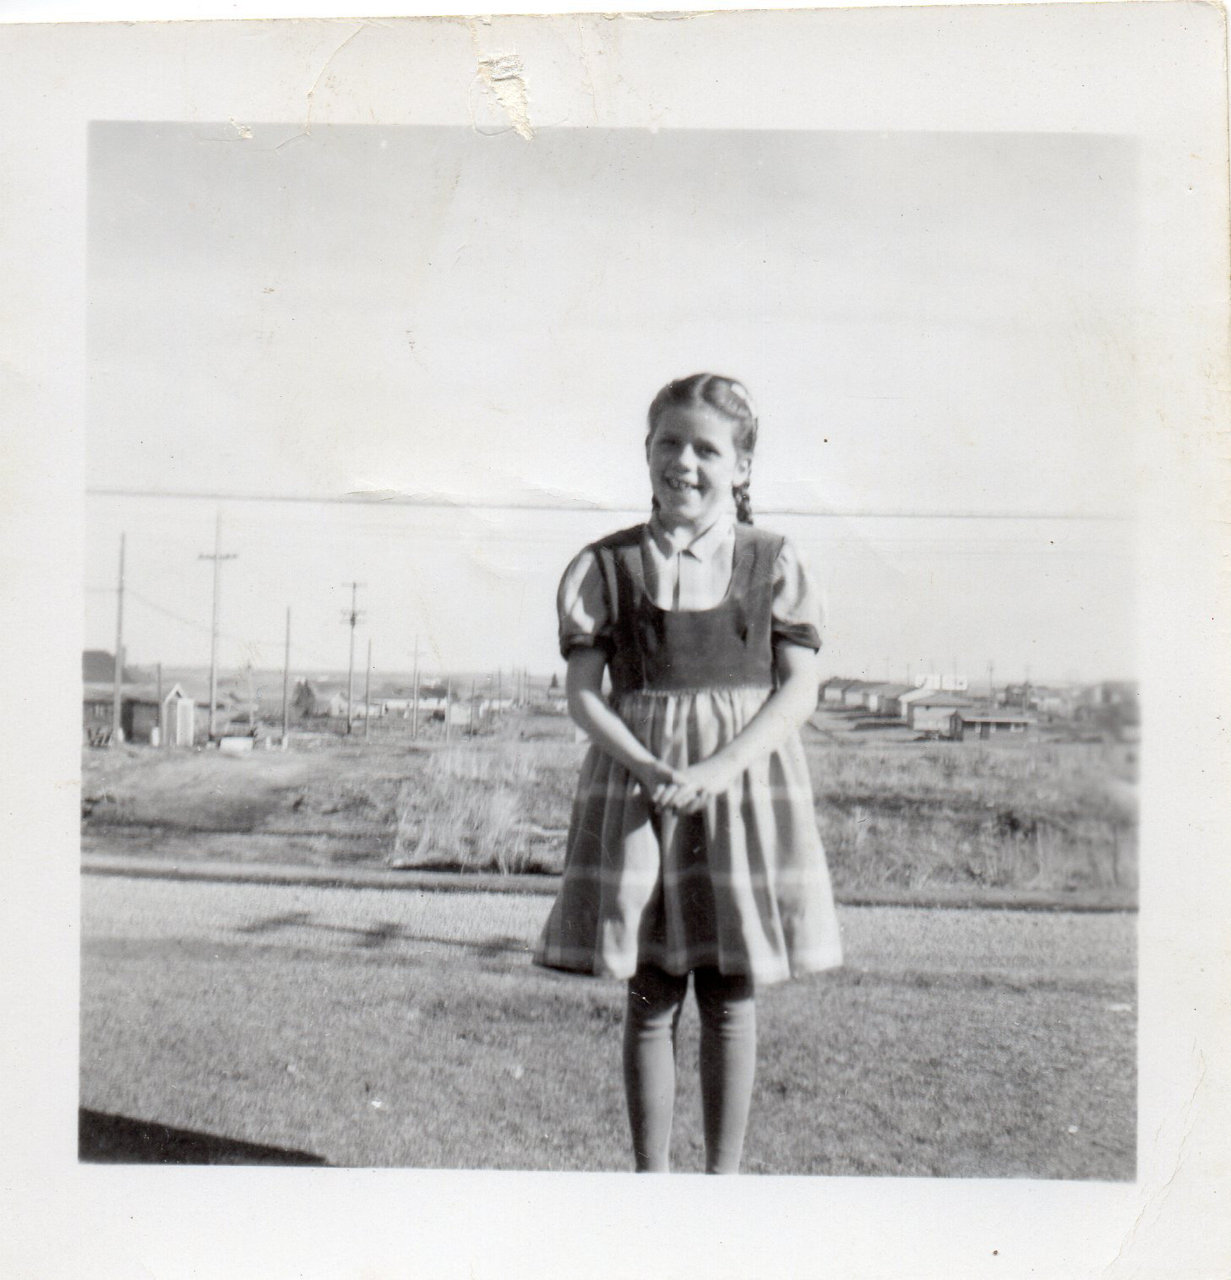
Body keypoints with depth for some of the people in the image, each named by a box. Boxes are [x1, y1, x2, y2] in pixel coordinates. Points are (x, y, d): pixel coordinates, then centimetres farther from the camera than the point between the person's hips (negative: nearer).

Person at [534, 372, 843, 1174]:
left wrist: (718, 768, -16)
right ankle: (652, 1175, 18)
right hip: (635, 779, 0)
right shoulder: (607, 566, 3)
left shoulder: (773, 562, 2)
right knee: (650, 997, 5)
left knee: (732, 995, 5)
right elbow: (583, 692, 0)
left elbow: (799, 689, -3)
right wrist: (648, 767, -16)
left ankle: (725, 1175, 19)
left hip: (747, 780, 0)